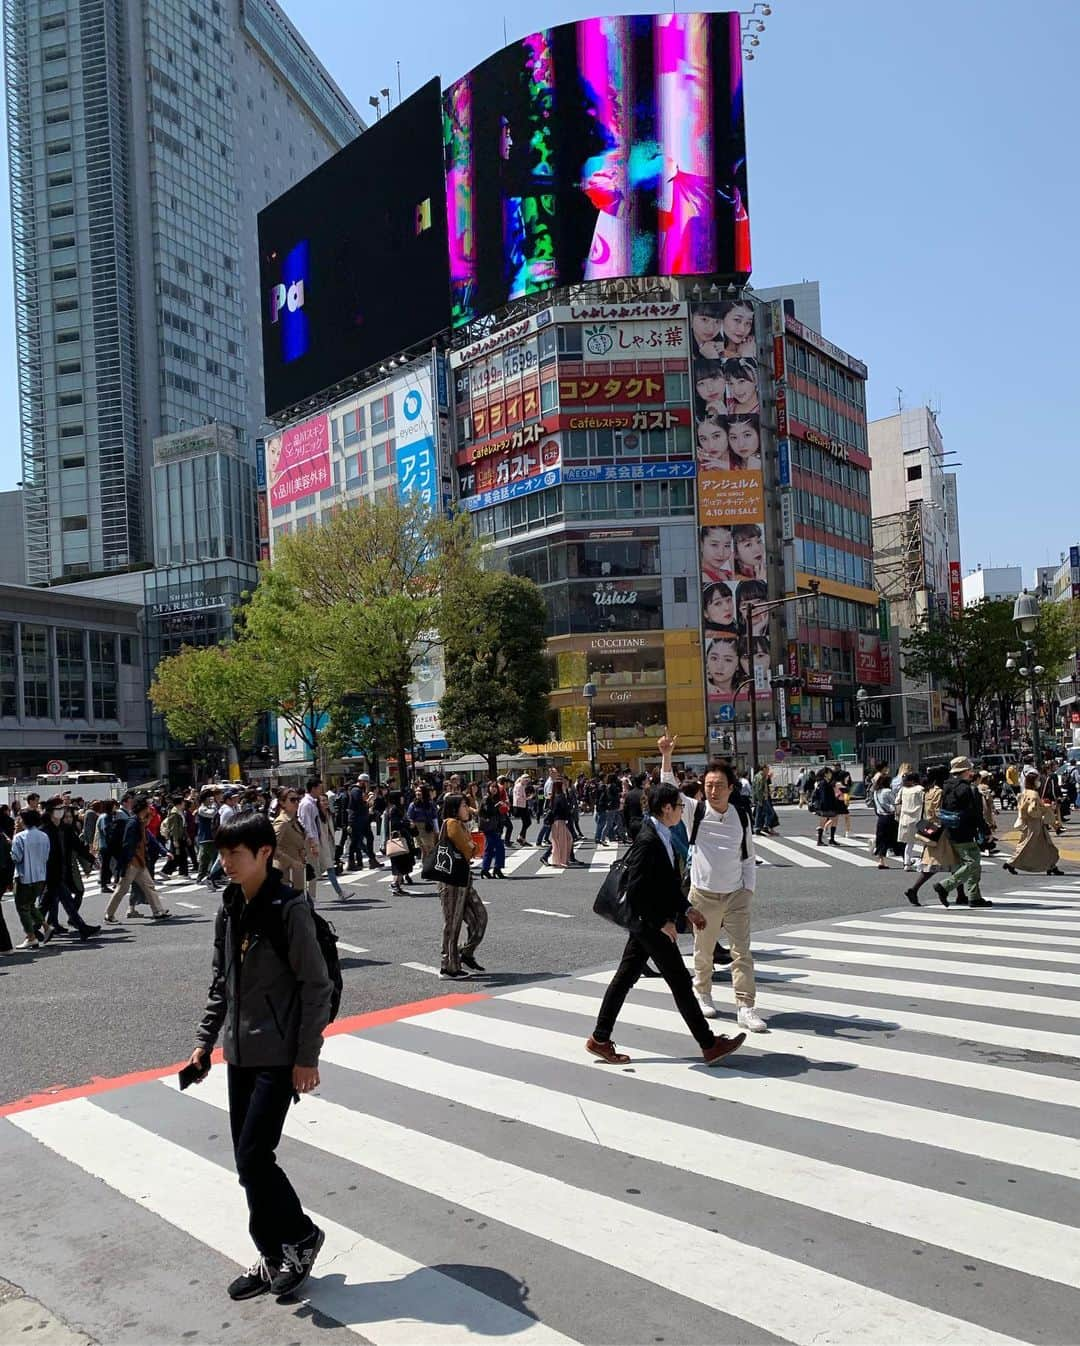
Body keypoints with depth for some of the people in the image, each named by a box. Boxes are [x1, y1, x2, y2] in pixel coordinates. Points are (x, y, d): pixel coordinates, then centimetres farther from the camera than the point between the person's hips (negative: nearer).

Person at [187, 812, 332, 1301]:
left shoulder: (289, 908, -16)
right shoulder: (231, 908, 6)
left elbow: (317, 986, -15)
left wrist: (307, 1058, -15)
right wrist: (205, 1040, 11)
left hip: (279, 1056, -7)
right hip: (240, 1053, 8)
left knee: (253, 1159, -8)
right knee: (249, 1160, 12)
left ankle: (301, 1235, 15)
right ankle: (275, 1256, 26)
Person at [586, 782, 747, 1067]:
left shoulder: (662, 837, 8)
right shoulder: (647, 841, -23)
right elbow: (635, 891, -25)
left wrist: (687, 909, 14)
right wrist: (662, 922, -20)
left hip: (647, 923, 10)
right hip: (651, 924, -10)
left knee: (625, 977, 13)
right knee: (680, 982, 0)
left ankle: (600, 1039, 20)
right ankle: (710, 1045, 11)